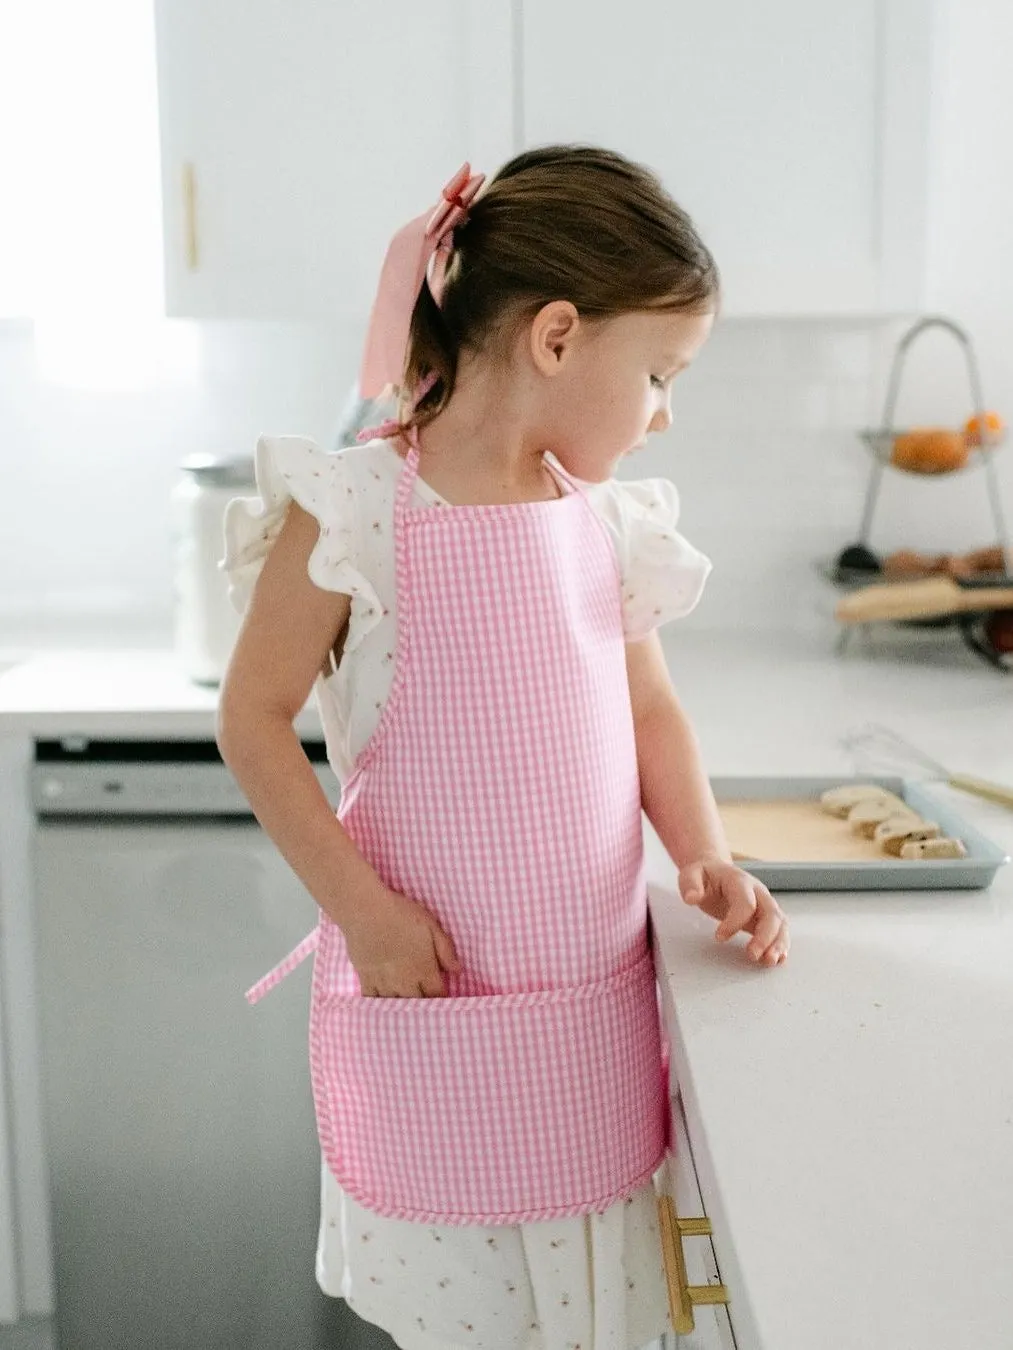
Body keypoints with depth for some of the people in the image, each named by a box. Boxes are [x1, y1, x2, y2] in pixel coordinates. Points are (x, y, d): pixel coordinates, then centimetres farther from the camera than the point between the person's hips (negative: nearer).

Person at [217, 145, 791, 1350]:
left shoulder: (609, 520, 4)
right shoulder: (354, 511, -13)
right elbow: (253, 721, -9)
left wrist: (705, 857, -2)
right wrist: (361, 910, -13)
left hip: (596, 1003, 5)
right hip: (428, 1000, -4)